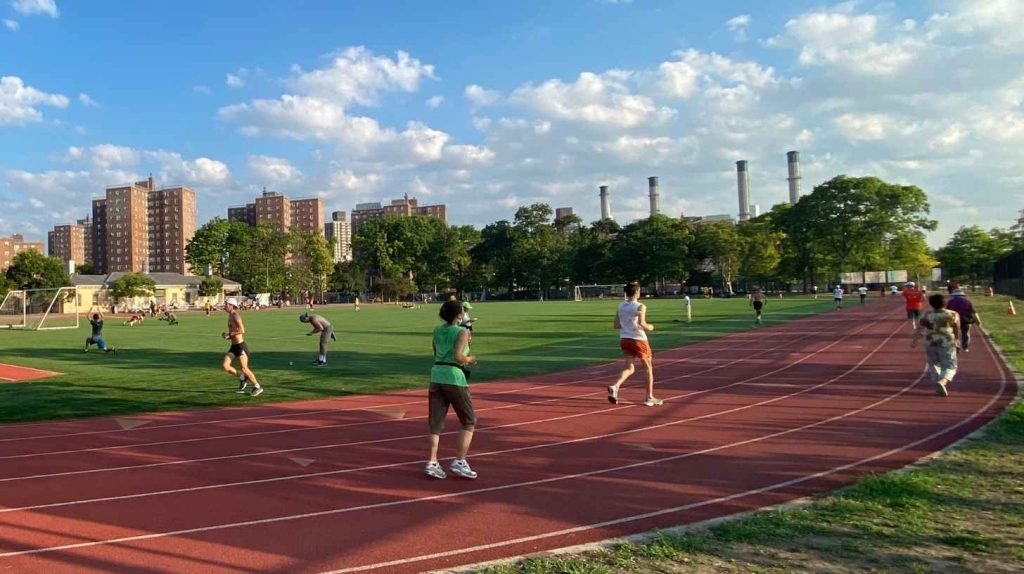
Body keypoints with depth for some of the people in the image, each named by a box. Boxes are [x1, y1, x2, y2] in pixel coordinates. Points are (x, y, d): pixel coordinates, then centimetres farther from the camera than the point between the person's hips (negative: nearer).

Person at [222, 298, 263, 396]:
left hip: (241, 346, -8)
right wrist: (227, 335, 6)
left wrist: (229, 334, -18)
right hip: (233, 346, 8)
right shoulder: (230, 316, 13)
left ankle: (257, 387, 12)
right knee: (224, 366, -4)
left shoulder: (235, 315, -14)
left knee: (244, 369, -3)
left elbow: (242, 330, -24)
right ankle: (242, 378, 14)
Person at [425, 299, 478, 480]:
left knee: (436, 423, 9)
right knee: (469, 422, 8)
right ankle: (459, 462, 1)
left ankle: (432, 462, 3)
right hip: (455, 378, -6)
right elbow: (458, 357, -20)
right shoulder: (461, 332, -9)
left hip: (436, 375, 6)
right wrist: (470, 359, 0)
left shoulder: (437, 330, 10)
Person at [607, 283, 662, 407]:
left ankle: (615, 386, -16)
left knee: (629, 368, 11)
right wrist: (649, 327, -5)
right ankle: (650, 398, 14)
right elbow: (641, 323, -24)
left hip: (624, 339, 5)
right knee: (648, 369, 11)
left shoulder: (620, 306, 6)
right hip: (638, 340, -5)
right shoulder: (640, 306, -12)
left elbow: (617, 325, 7)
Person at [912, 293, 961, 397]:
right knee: (950, 366, 3)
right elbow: (957, 330, 6)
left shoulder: (927, 315, -1)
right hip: (947, 343, -2)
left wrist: (914, 340, -8)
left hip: (930, 343, 2)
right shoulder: (953, 314, -3)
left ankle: (939, 387, 18)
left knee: (934, 365, 16)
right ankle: (942, 382, -24)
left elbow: (919, 329, -7)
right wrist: (957, 339, 21)